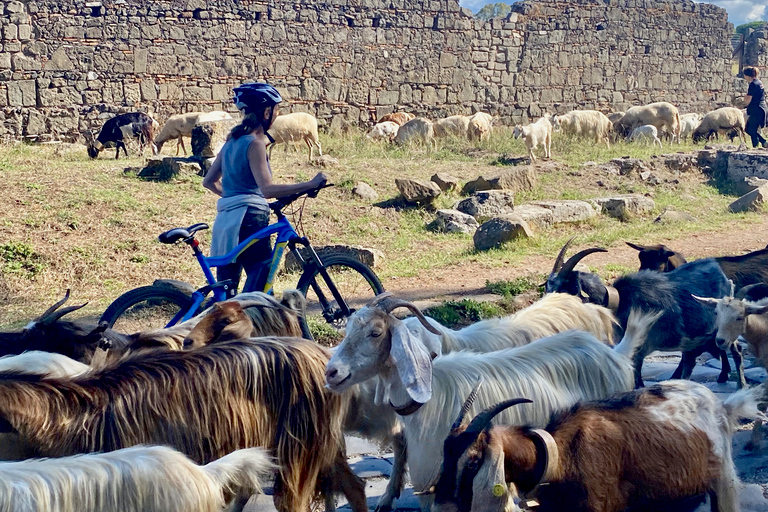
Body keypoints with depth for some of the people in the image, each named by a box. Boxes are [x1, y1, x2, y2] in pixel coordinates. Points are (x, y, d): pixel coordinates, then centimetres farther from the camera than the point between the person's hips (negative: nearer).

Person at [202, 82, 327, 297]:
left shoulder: (232, 141, 15)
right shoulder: (254, 143, -10)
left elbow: (209, 181, 22)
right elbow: (267, 189, -21)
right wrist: (310, 185, -21)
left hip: (225, 221, 9)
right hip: (248, 219, -9)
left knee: (225, 291, 11)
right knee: (261, 288, -10)